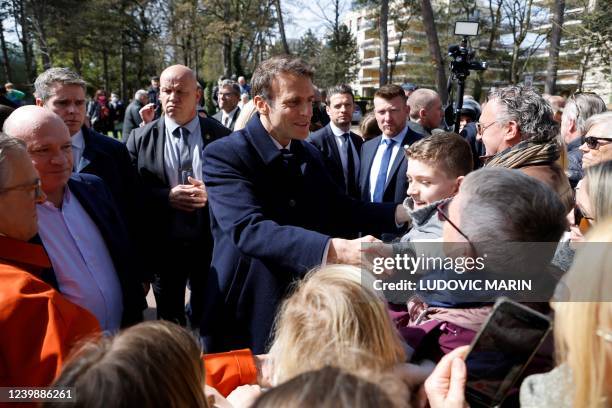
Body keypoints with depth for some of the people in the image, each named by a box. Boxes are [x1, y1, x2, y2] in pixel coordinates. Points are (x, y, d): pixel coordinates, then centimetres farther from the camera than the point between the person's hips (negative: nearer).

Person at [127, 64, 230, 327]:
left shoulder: (220, 135, -3)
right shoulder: (140, 138, -2)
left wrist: (212, 194, -21)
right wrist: (167, 196, -19)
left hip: (210, 242, 0)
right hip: (163, 244, 1)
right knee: (169, 323, 20)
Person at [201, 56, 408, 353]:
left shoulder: (310, 154, 6)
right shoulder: (225, 154, -18)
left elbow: (338, 211, 8)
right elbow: (248, 229, -32)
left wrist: (403, 211, -7)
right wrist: (334, 250, -44)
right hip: (247, 318, -6)